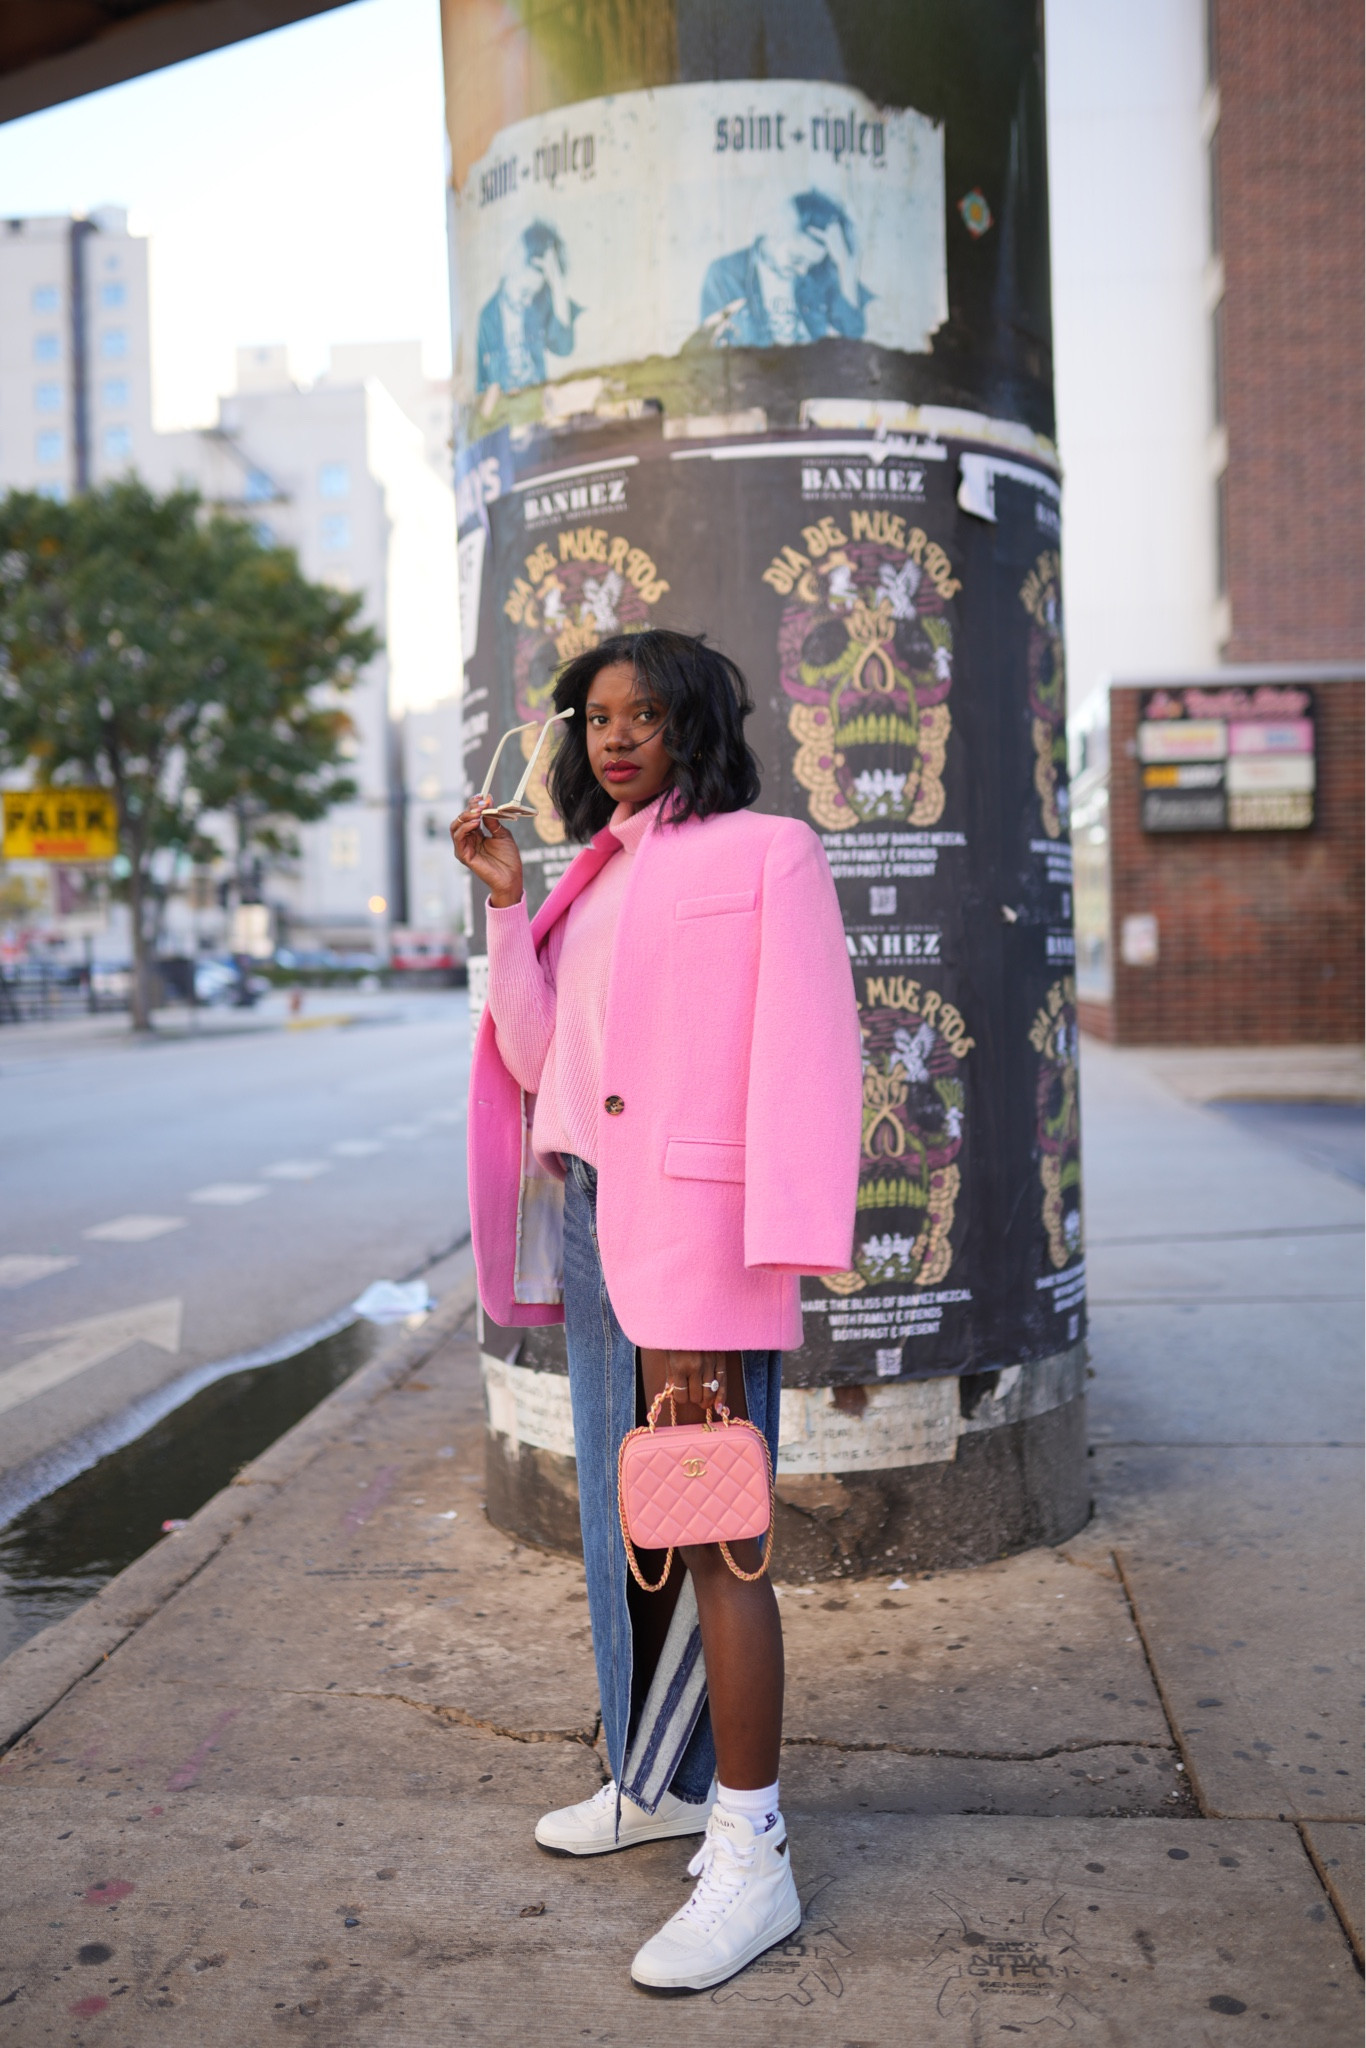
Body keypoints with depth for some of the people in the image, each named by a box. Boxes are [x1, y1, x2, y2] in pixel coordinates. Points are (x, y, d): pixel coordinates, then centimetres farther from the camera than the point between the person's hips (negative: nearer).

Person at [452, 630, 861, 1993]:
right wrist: (506, 904, 3)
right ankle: (661, 1782, 31)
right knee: (625, 1517, 15)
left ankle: (750, 1858, 4)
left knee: (710, 1533, -6)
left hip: (697, 1219, -8)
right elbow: (538, 1059, 12)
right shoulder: (595, 879, 17)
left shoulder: (766, 854, -3)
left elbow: (804, 1056, -11)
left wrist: (766, 1258, -19)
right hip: (587, 1214, 8)